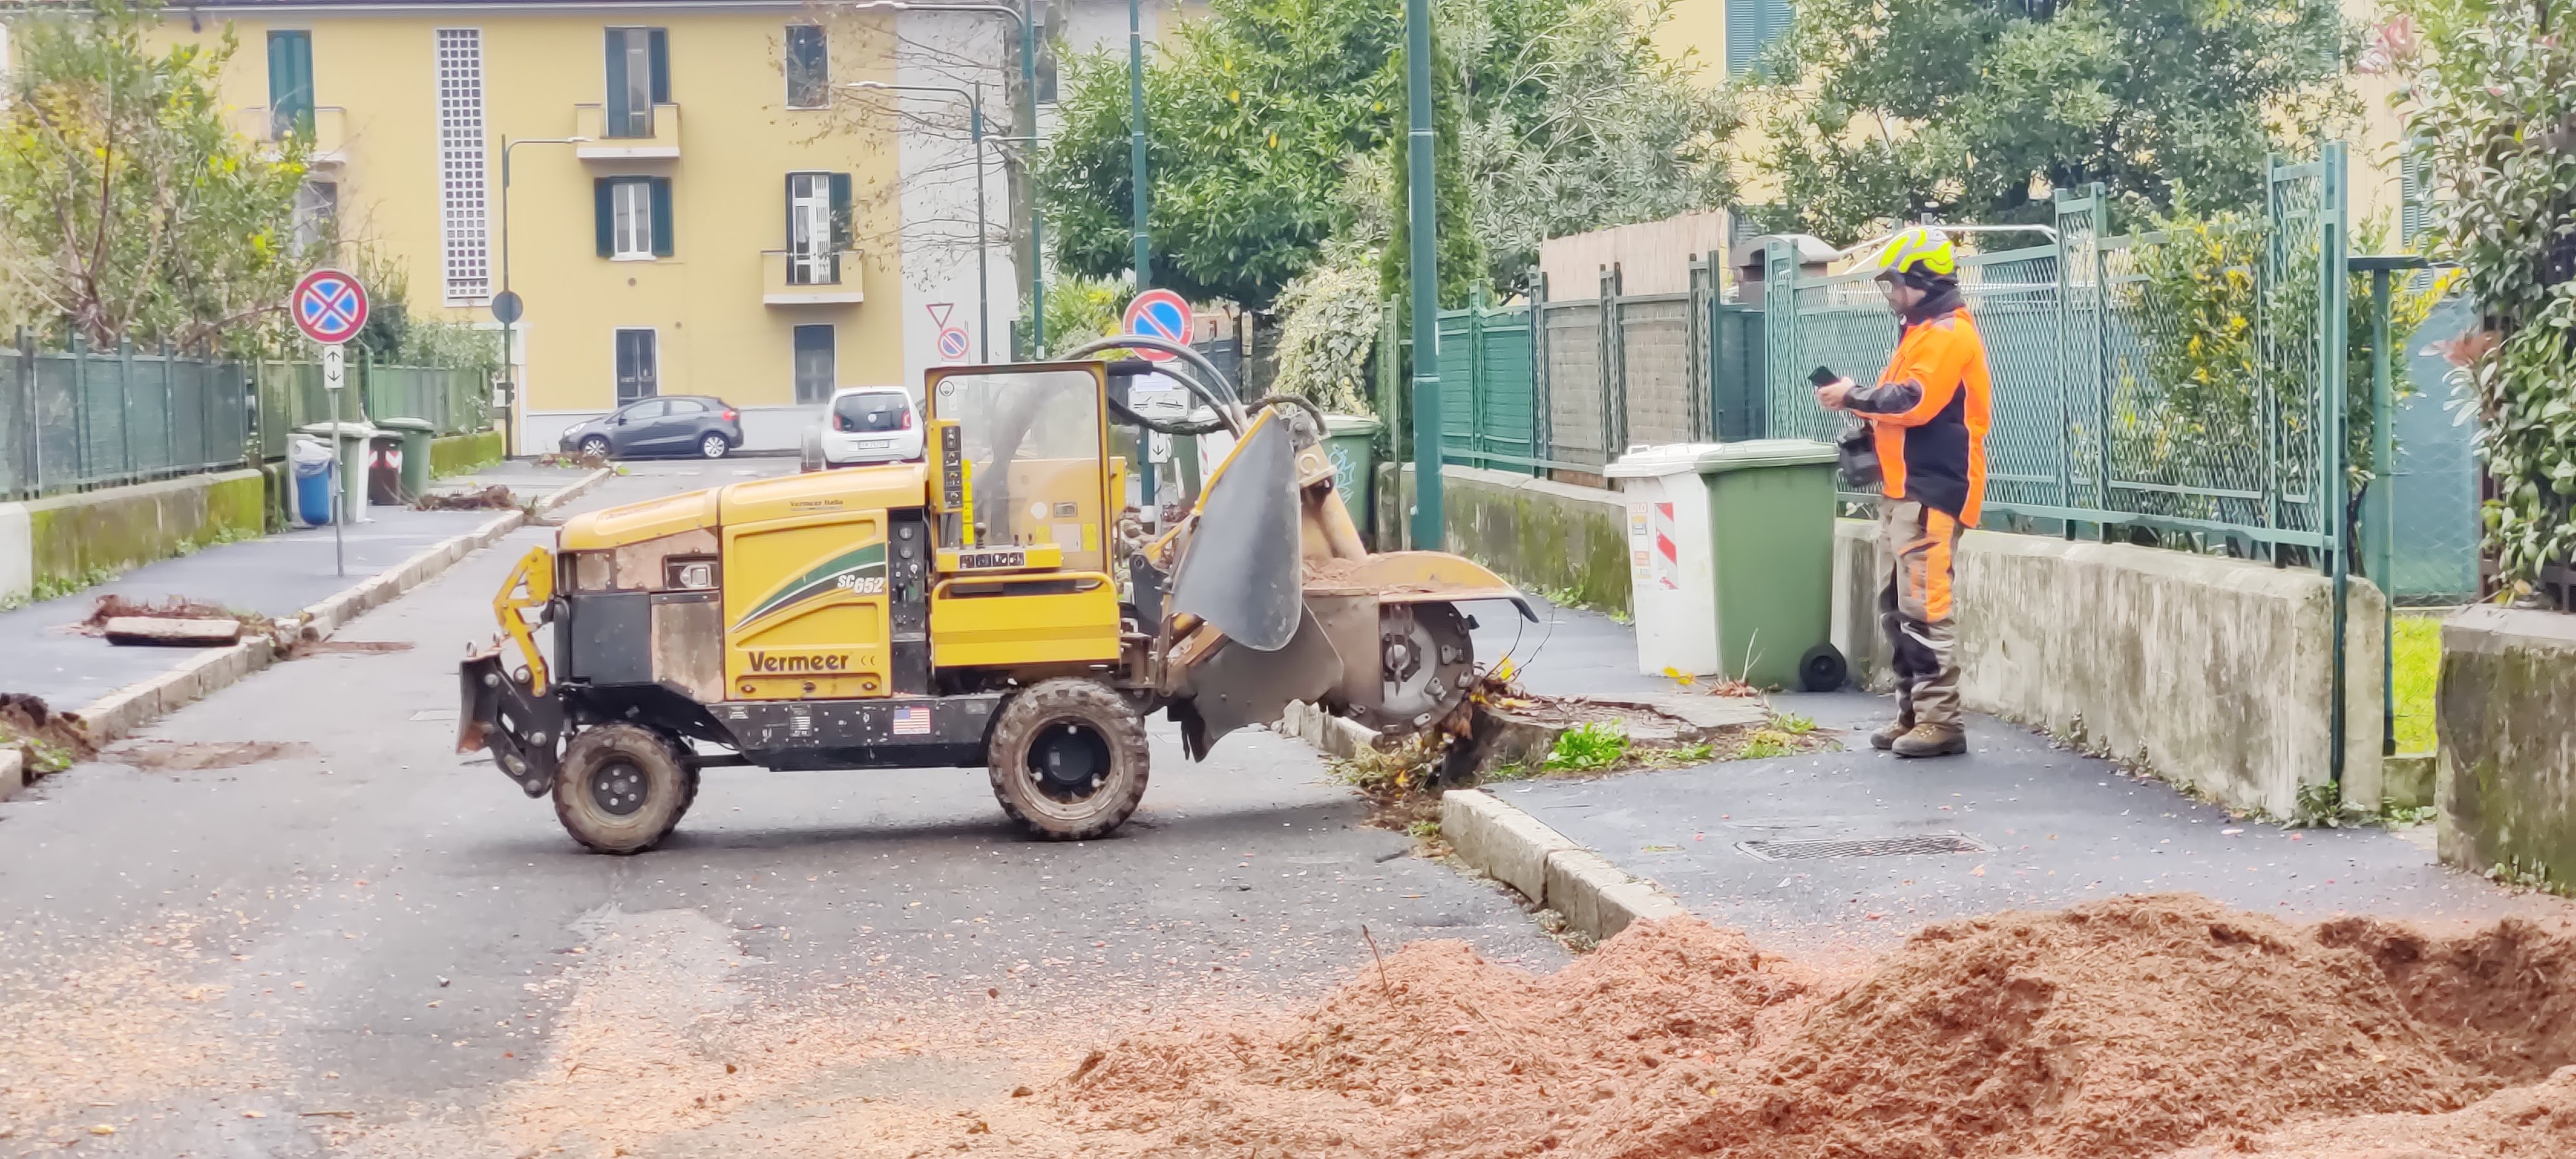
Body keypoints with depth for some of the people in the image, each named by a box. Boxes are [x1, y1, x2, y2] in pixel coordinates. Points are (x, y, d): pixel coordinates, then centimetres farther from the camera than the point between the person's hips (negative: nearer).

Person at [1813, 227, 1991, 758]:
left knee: (1925, 606, -12)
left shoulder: (1948, 333, -12)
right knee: (1897, 606, 11)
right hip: (1904, 488, 11)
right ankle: (1912, 713, 16)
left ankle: (1940, 721, -10)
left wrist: (1856, 397, -10)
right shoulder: (1921, 330, 21)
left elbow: (1914, 400, -22)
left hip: (1931, 490, -11)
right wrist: (1859, 401, 5)